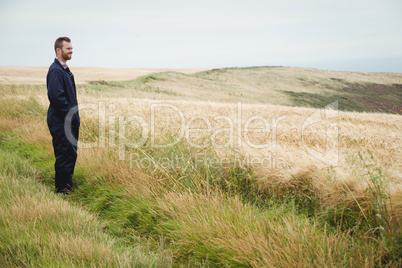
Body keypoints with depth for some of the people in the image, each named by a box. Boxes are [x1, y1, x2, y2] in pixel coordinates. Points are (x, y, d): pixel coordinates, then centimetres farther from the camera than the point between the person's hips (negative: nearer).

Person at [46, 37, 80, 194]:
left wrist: (75, 116, 14)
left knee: (70, 154, 17)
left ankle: (67, 185, 29)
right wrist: (70, 115, -18)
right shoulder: (55, 70, -17)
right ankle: (62, 189, 8)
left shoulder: (64, 69, 15)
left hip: (70, 121, 10)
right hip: (61, 122, -10)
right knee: (64, 155, -3)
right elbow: (56, 97, -25)